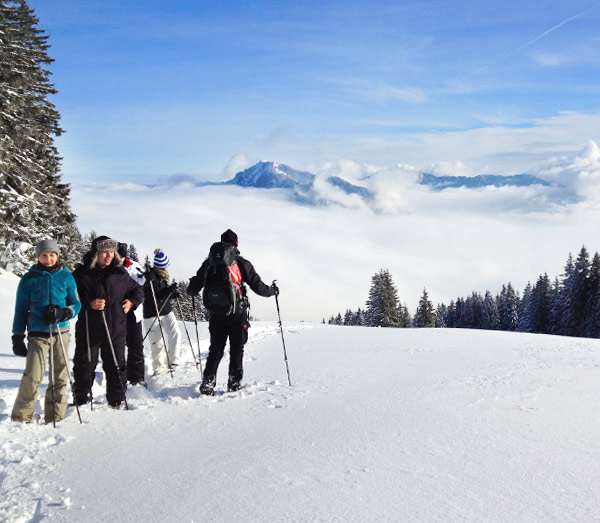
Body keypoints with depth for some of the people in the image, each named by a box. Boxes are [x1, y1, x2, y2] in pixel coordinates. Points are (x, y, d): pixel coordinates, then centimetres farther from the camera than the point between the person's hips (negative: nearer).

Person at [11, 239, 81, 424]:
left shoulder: (66, 276, 6)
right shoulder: (29, 279, 3)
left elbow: (76, 304, 7)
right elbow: (21, 309, 8)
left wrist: (62, 313, -14)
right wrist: (17, 337, 3)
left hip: (61, 332, 2)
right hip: (38, 335, -2)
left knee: (60, 377, 5)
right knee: (32, 377, -12)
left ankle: (55, 417, 17)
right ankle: (21, 416, 3)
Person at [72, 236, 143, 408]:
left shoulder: (120, 273, 5)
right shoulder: (82, 274, -5)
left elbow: (136, 289, 19)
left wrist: (132, 301, 1)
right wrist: (89, 304, -21)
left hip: (115, 330, 3)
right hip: (89, 331, -2)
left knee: (116, 367, 9)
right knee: (85, 367, 7)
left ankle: (117, 400, 22)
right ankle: (81, 400, 23)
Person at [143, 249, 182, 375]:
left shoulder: (162, 276, 9)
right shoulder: (151, 278, -16)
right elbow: (156, 296, -24)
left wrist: (173, 294, 0)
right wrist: (170, 290, -31)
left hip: (166, 311, 7)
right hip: (152, 314, -7)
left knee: (175, 333, -12)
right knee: (157, 342, -2)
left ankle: (173, 360, -10)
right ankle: (158, 367, 14)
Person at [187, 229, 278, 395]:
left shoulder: (209, 263, 4)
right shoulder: (242, 263, -5)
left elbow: (195, 286, 9)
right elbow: (257, 286, -4)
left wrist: (190, 291, 32)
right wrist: (272, 290, 15)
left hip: (215, 314, 3)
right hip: (237, 314, -3)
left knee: (215, 350, 12)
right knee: (236, 350, 9)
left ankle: (207, 383, 5)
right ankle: (234, 383, 10)